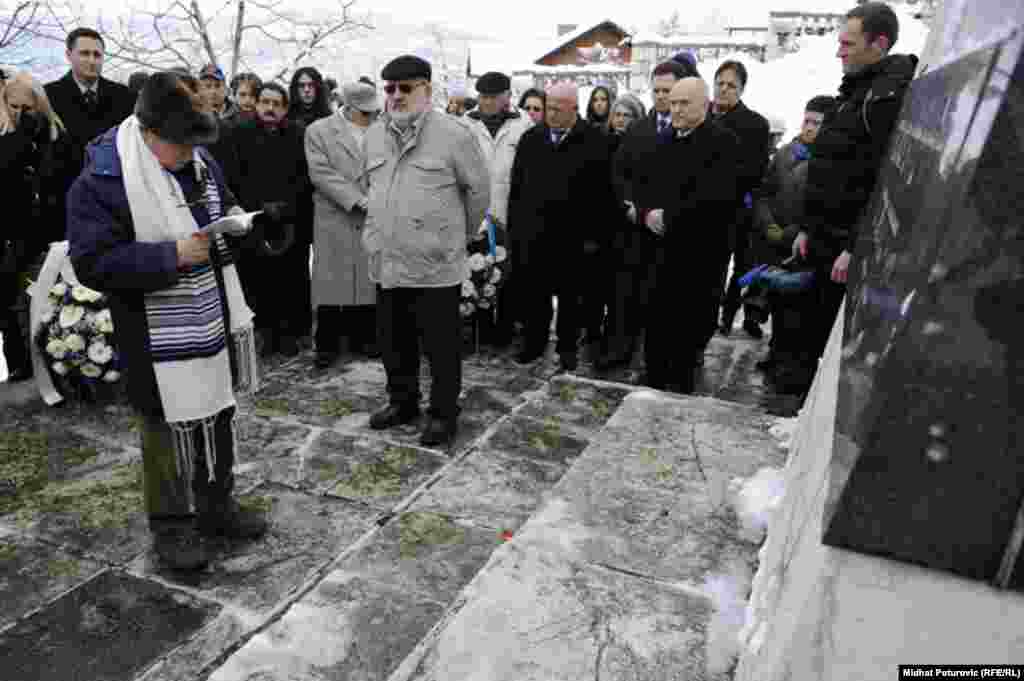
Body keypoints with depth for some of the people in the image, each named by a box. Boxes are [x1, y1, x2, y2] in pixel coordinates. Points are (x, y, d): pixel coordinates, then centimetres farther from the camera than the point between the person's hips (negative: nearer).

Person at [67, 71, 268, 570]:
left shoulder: (202, 163, 6)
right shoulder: (102, 181, -16)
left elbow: (225, 208, 21)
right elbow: (93, 264, -20)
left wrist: (235, 222, -3)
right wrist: (172, 256, -27)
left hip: (215, 324, 7)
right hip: (162, 341, -7)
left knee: (218, 419, 18)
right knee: (170, 432, 7)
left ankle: (216, 505, 36)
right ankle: (171, 524, 26)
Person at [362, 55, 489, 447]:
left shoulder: (453, 134, -8)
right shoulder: (374, 135, 11)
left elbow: (478, 189, 0)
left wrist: (461, 234, 9)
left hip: (435, 264, -6)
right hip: (386, 262, 6)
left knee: (440, 344, 4)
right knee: (394, 341, 17)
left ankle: (444, 413, 20)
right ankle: (402, 401, 35)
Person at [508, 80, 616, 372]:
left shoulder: (594, 141, -4)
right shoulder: (530, 138, 8)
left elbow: (602, 192, -6)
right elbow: (516, 186, 10)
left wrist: (594, 235, -9)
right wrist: (513, 226, 6)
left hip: (572, 236, -3)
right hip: (532, 233, 3)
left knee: (569, 296, 9)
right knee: (532, 294, 9)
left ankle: (567, 347, 23)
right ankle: (534, 343, 25)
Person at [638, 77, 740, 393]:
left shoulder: (723, 141, -7)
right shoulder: (665, 142, 18)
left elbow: (714, 195, -20)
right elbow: (648, 186, 14)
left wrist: (667, 218, -16)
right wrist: (647, 213, -7)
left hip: (698, 251, -6)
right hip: (661, 248, 6)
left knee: (689, 327, 3)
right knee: (655, 323, 9)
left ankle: (681, 390, 17)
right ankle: (653, 384, 22)